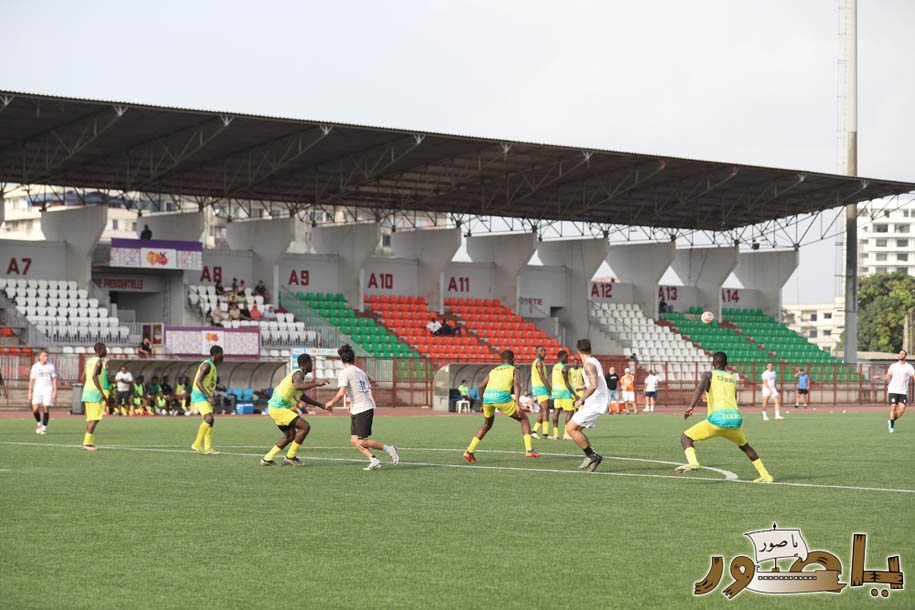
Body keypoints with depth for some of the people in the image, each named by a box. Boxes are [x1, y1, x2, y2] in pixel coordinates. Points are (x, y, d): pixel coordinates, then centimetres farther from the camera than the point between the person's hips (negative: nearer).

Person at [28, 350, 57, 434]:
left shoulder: (51, 366, 6)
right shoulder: (35, 367, 6)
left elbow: (54, 379, 6)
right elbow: (31, 380, 8)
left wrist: (55, 391, -3)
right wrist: (30, 392, 3)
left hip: (48, 389, 0)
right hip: (37, 390, 0)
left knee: (46, 409, -4)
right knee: (35, 409, -11)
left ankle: (44, 427, 7)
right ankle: (39, 423, 16)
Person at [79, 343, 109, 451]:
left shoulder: (88, 361, 15)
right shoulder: (99, 361, -11)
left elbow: (82, 378, 17)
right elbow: (94, 376, -24)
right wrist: (102, 393, -25)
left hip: (87, 391, 9)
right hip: (96, 392, -9)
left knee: (90, 418, 11)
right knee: (95, 418, -9)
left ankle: (90, 442, 11)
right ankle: (87, 442, -14)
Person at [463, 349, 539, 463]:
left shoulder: (494, 370, 31)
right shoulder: (514, 370, 18)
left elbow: (481, 386, 23)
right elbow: (516, 385, -2)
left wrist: (483, 404, 36)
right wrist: (517, 405, -11)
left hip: (487, 396, 5)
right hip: (501, 396, -5)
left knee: (487, 425, 30)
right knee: (524, 419, 14)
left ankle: (469, 451, 19)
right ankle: (529, 450, 2)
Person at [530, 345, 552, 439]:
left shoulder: (535, 362, 20)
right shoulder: (539, 362, -11)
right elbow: (542, 377, -19)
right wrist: (551, 389, -16)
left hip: (536, 388, 10)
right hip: (541, 388, -10)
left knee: (543, 411, 12)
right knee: (545, 410, -11)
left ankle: (534, 431, 10)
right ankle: (546, 433, -15)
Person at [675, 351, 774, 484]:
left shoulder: (708, 374, 13)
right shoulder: (733, 378, 26)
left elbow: (701, 387, -9)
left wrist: (691, 406, -21)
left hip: (718, 418, -5)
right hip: (736, 417, 5)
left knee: (685, 437, 8)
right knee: (744, 446, 32)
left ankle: (692, 462, -21)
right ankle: (765, 475, 26)